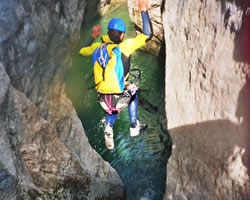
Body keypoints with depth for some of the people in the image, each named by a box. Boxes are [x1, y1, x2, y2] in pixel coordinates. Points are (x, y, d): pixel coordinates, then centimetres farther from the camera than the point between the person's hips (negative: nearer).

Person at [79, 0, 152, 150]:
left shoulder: (98, 47, -2)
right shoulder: (125, 46, -15)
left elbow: (81, 51, 19)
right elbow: (147, 35, -10)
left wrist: (92, 37, 31)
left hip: (104, 97, 4)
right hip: (120, 96, -4)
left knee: (113, 111, 39)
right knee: (133, 90, 33)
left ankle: (108, 129, 8)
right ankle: (134, 127, 37)